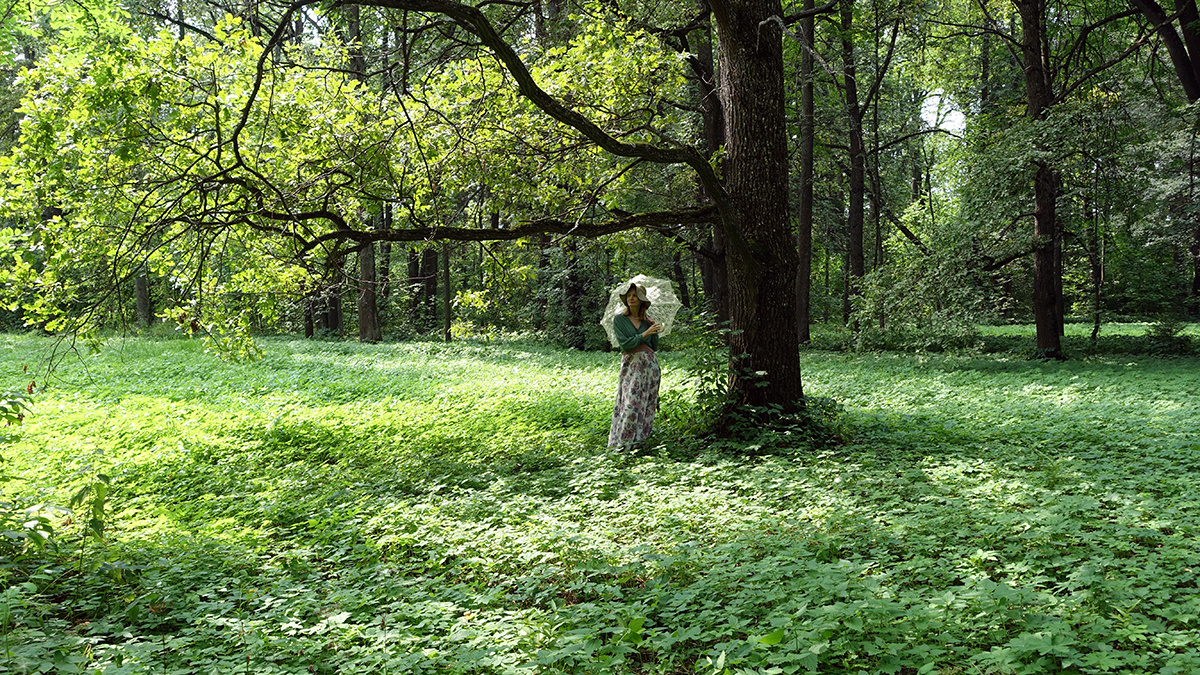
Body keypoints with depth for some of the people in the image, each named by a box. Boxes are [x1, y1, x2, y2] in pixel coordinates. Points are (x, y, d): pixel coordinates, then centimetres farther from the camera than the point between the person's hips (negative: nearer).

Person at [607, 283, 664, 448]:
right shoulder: (619, 319, 2)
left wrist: (655, 331, -2)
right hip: (630, 364, -4)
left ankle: (641, 439, 10)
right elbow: (625, 344, -9)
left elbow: (654, 346, 13)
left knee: (648, 404, 2)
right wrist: (645, 333, -13)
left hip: (651, 364, 4)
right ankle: (620, 443, -8)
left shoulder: (647, 321, 12)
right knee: (631, 404, -12)